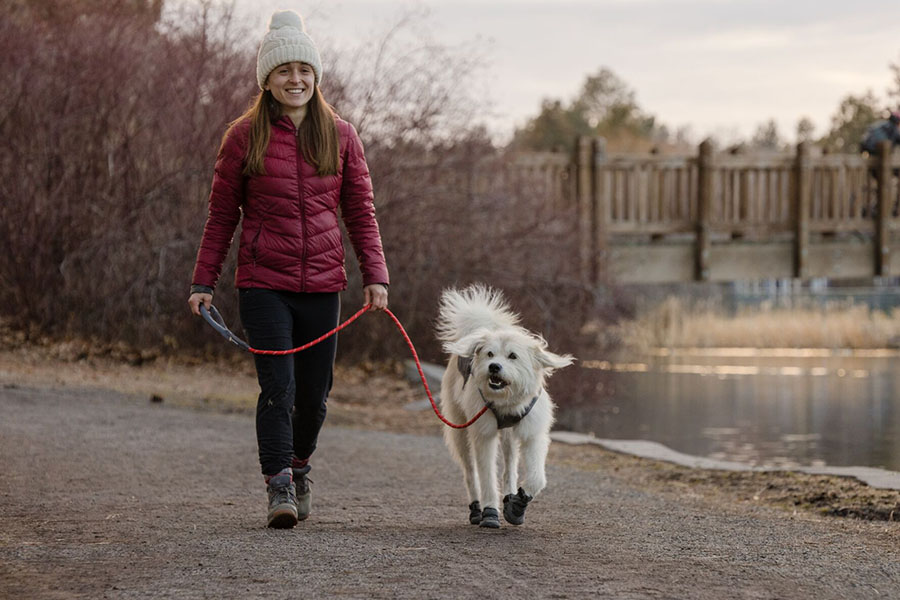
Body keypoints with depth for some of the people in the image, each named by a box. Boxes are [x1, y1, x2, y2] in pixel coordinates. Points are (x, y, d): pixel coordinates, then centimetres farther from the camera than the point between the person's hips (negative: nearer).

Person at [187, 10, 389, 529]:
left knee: (314, 392, 9)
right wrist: (204, 282, 1)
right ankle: (280, 488, -7)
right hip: (263, 284, -2)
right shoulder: (246, 135, 1)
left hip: (322, 284, 2)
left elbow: (361, 212, 8)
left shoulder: (340, 136, 6)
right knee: (278, 385, -12)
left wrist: (375, 275, -2)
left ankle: (300, 466, 34)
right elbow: (222, 214, 5)